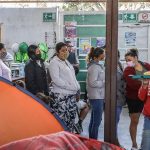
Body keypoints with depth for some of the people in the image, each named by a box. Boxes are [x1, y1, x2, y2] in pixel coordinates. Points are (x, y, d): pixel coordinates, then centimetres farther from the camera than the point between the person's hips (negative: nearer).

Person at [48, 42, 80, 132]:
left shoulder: (66, 62, 18)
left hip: (71, 95, 8)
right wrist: (70, 87, -16)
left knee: (71, 118, 11)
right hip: (61, 96, -8)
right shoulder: (54, 62, -7)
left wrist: (77, 87, 6)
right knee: (62, 120, -10)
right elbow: (56, 79, -16)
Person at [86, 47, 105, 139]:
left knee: (94, 120, 16)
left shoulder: (97, 65, 14)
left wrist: (105, 80, 7)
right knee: (97, 121, -6)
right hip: (97, 97, -11)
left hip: (98, 96, 11)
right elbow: (93, 83, -22)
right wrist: (105, 82, -16)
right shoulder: (94, 67, -17)